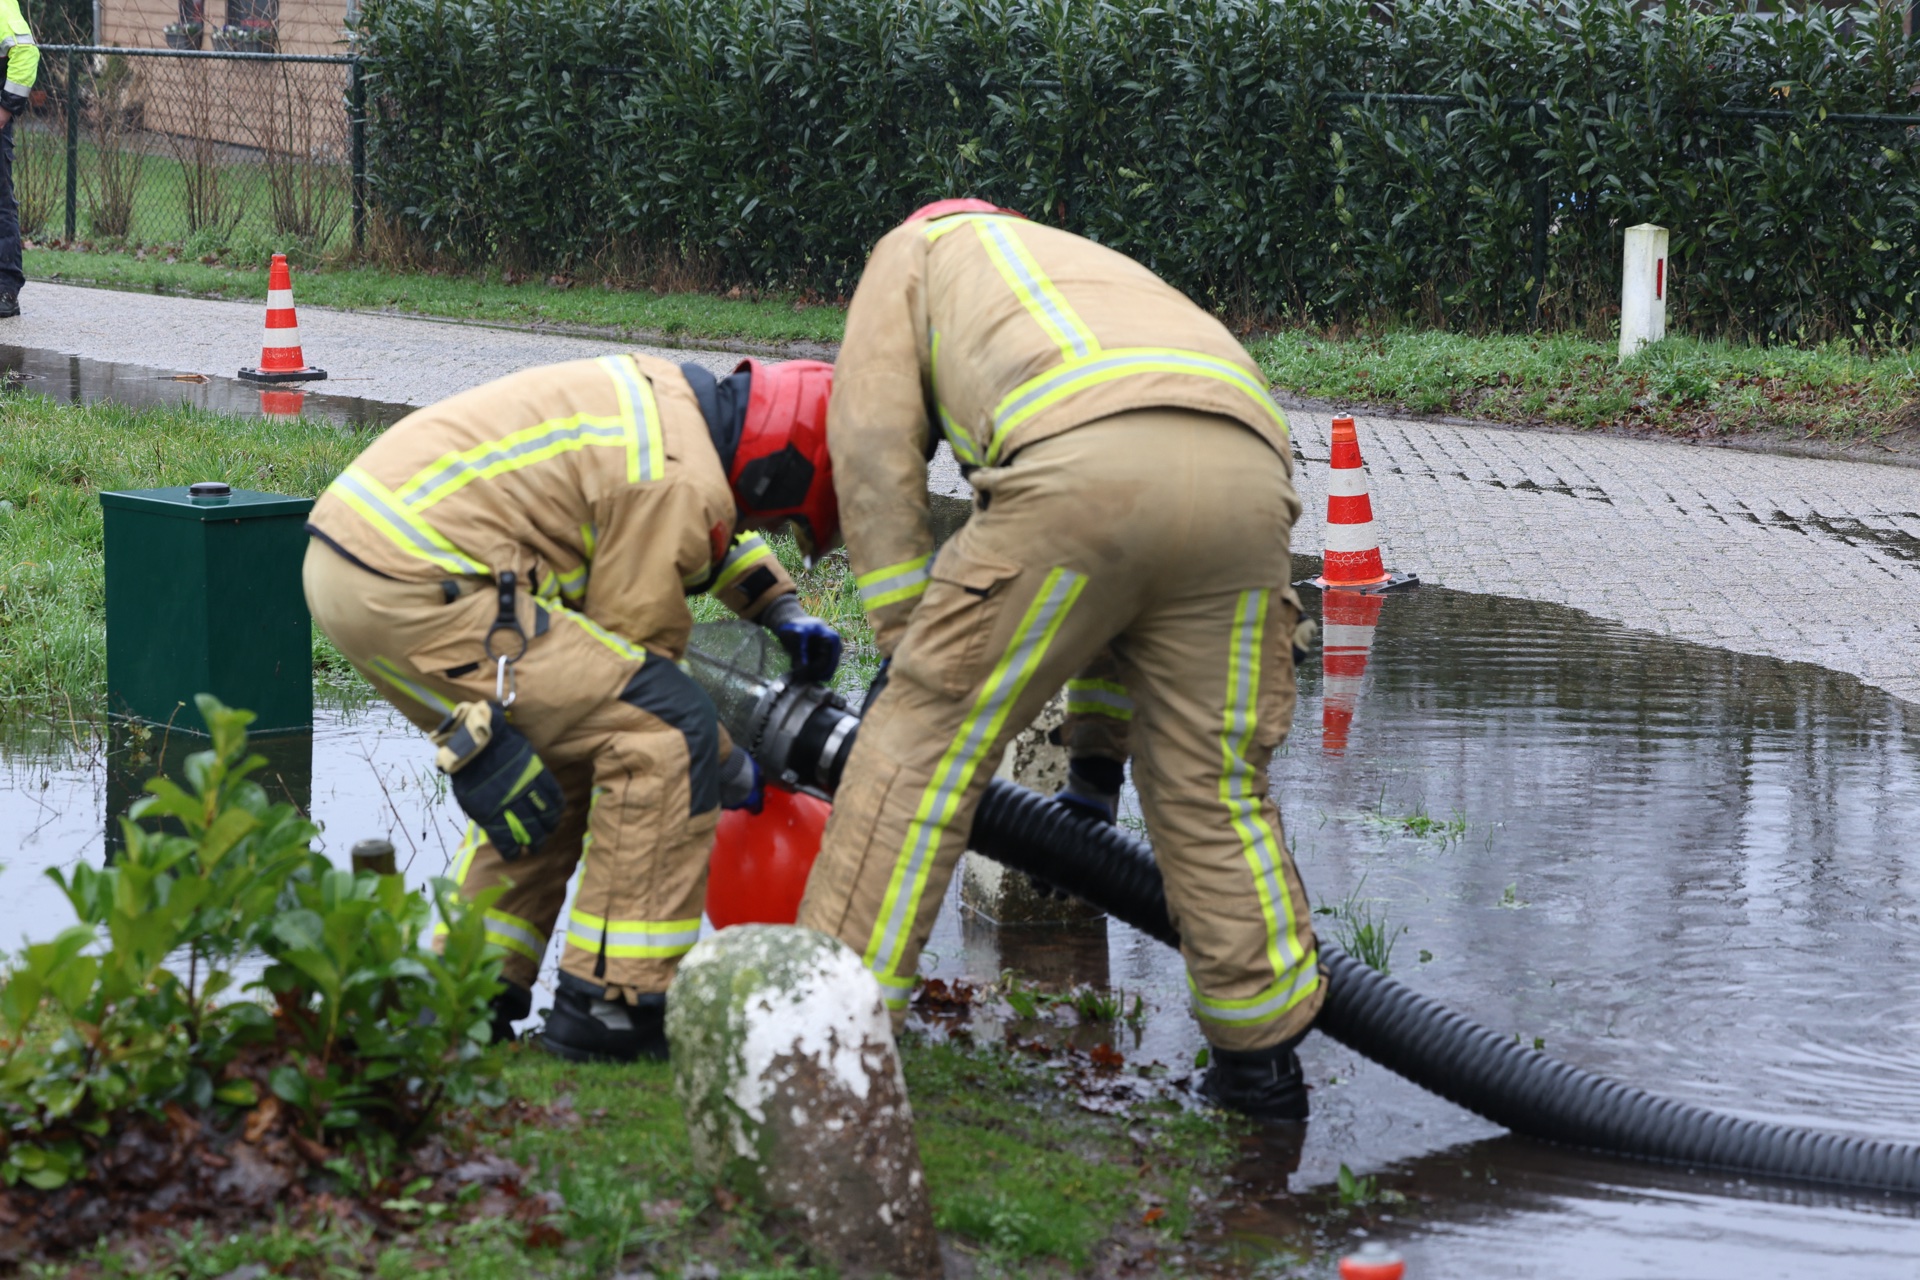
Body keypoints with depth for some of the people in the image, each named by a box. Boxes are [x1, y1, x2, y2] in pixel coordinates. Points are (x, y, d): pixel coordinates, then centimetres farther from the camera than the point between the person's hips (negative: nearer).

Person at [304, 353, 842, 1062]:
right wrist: (730, 771, 11)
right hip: (412, 590, -11)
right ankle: (611, 1004, -5)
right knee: (665, 734, -9)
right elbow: (636, 650, -2)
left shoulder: (670, 394, 18)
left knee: (565, 755, 22)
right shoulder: (680, 483, -12)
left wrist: (781, 607, 31)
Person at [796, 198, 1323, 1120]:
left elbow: (873, 441, 15)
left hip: (1086, 468, -5)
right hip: (1247, 473, 6)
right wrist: (1096, 748, 46)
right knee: (1212, 785, 18)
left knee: (926, 738, 6)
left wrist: (904, 641, 16)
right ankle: (1262, 1054, 23)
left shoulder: (915, 250, 32)